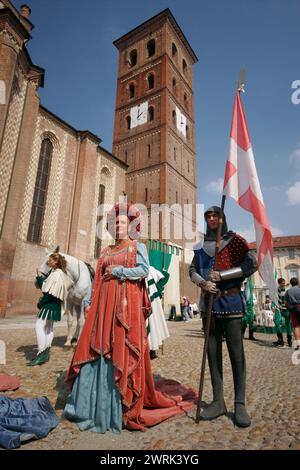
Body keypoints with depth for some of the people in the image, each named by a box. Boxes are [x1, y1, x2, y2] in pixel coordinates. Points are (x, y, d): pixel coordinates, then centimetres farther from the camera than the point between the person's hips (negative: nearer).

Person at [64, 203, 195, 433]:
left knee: (122, 349, -5)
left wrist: (117, 271, -8)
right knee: (97, 347, 4)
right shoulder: (106, 251, 20)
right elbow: (98, 280, 16)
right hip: (105, 302, 5)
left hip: (127, 302, -5)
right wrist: (91, 303, 9)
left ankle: (123, 406, 8)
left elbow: (144, 270, -11)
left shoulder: (138, 247, 6)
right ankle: (90, 405, 18)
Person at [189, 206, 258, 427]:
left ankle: (240, 404, 10)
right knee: (213, 351, 7)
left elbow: (252, 264, -8)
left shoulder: (234, 240, 2)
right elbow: (193, 270, 9)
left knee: (236, 351, -1)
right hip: (209, 301, 4)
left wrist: (221, 275, -15)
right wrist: (203, 283, -12)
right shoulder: (201, 246, 13)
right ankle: (218, 401, 17)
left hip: (230, 301, -3)